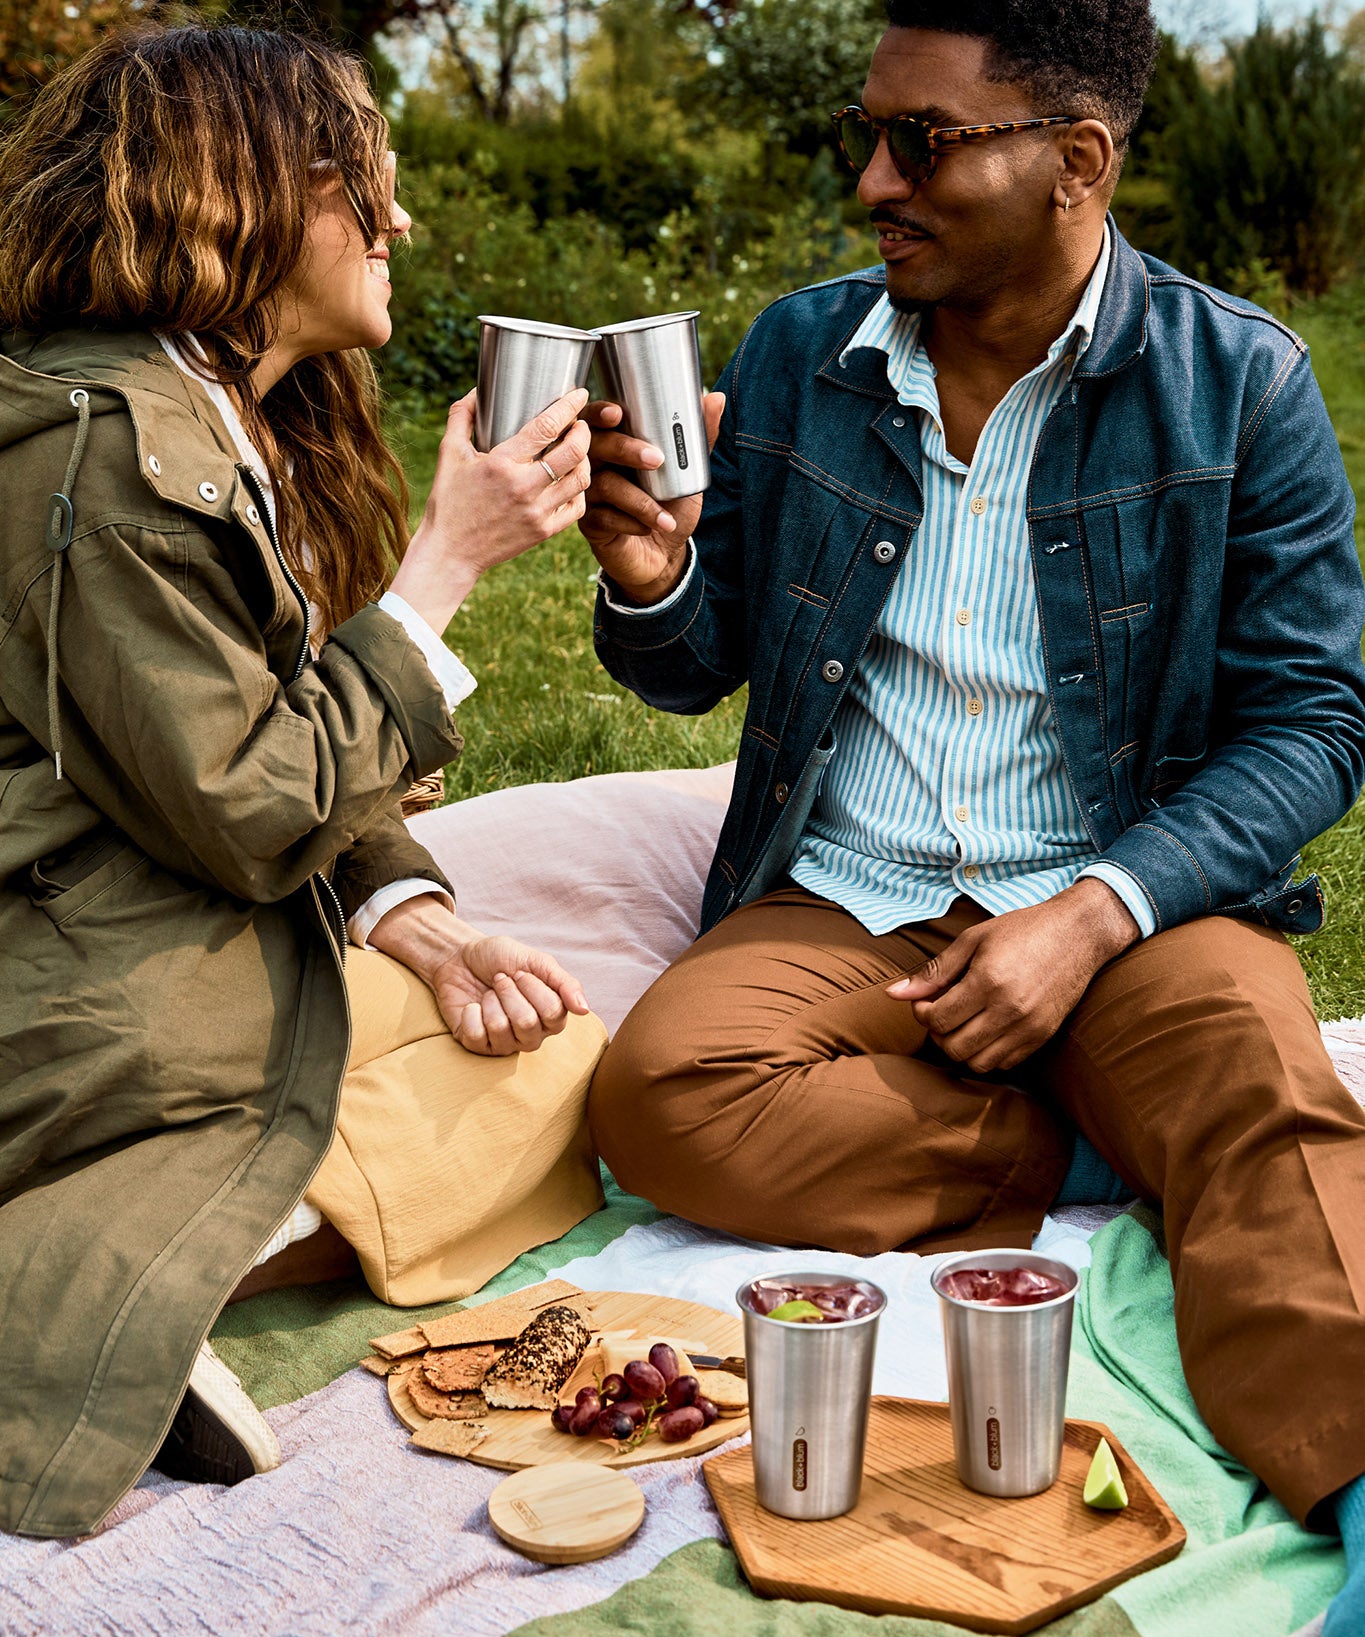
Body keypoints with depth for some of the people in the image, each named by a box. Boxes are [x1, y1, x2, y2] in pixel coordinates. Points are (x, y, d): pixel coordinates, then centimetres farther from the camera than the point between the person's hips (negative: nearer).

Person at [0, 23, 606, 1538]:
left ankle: (164, 1249, -9)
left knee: (558, 1053, 4)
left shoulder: (247, 432, 12)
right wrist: (448, 561, -17)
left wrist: (424, 932, -4)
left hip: (229, 953, 9)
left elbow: (309, 775, 13)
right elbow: (250, 815, -21)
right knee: (557, 1096, -6)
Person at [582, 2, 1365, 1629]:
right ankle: (1097, 1152, -13)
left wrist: (1092, 917, -18)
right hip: (842, 903, 3)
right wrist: (648, 583, -14)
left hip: (1132, 900, -2)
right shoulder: (795, 355, 6)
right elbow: (697, 666, 12)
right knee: (659, 1093, -27)